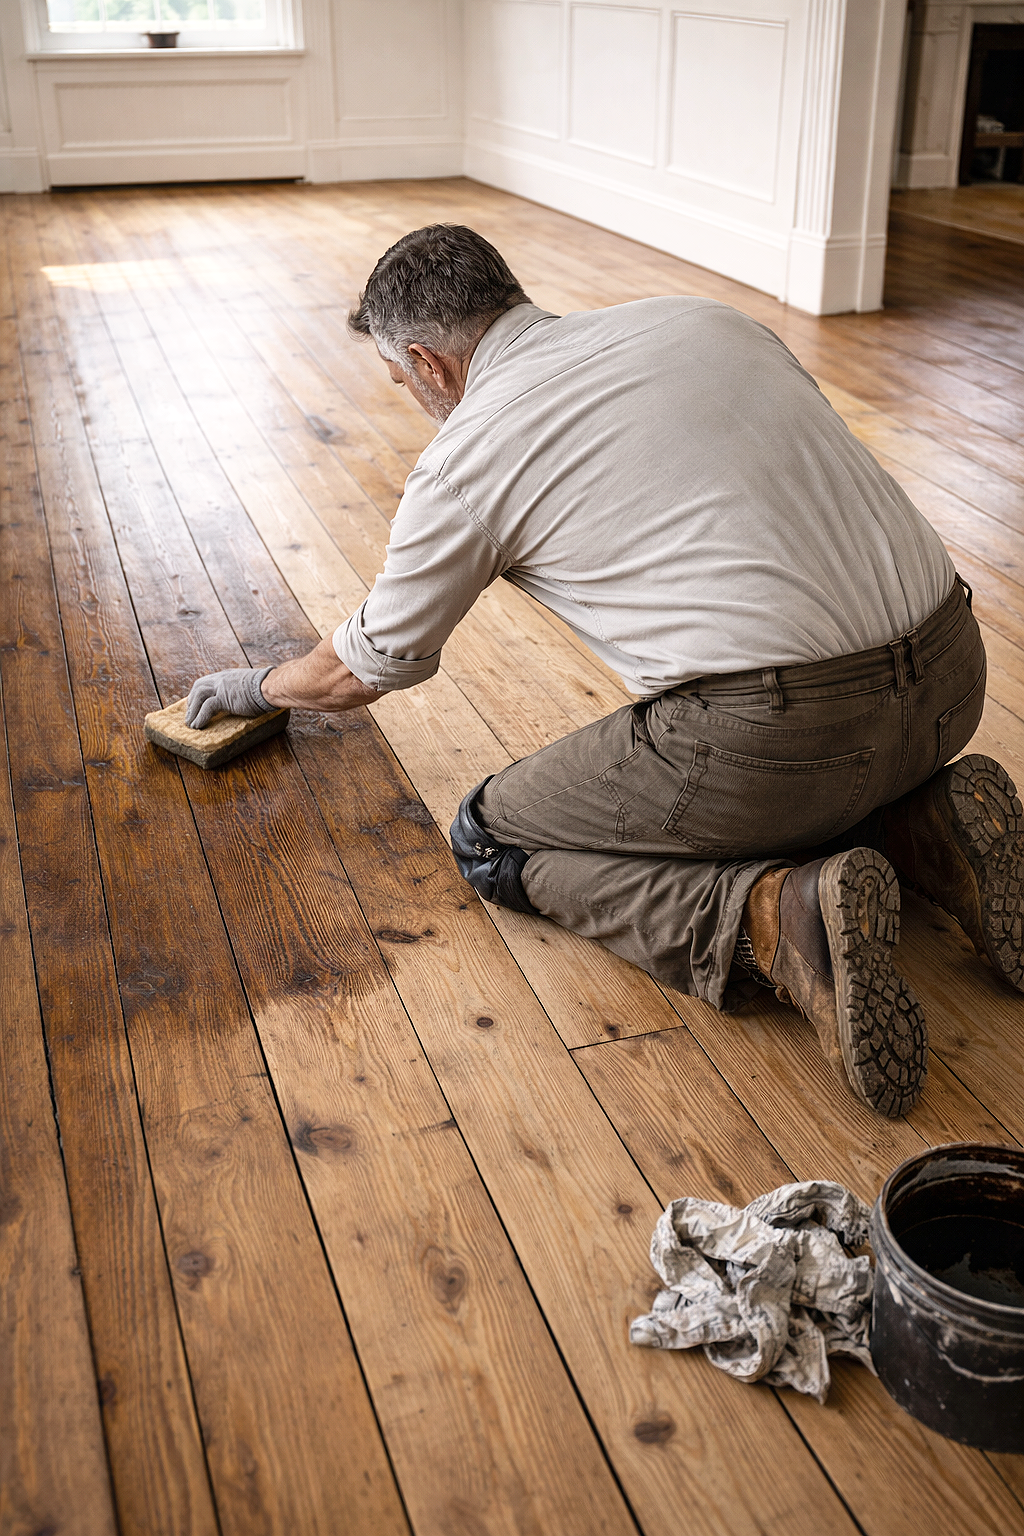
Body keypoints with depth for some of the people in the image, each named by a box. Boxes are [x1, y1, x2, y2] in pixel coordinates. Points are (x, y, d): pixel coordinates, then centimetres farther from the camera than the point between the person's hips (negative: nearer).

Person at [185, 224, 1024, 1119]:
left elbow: (362, 672, 16)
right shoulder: (703, 318, 17)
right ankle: (923, 826, 10)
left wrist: (253, 688, 38)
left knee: (492, 842, 13)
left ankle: (772, 916, -9)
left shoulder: (467, 455, 3)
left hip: (776, 728, -7)